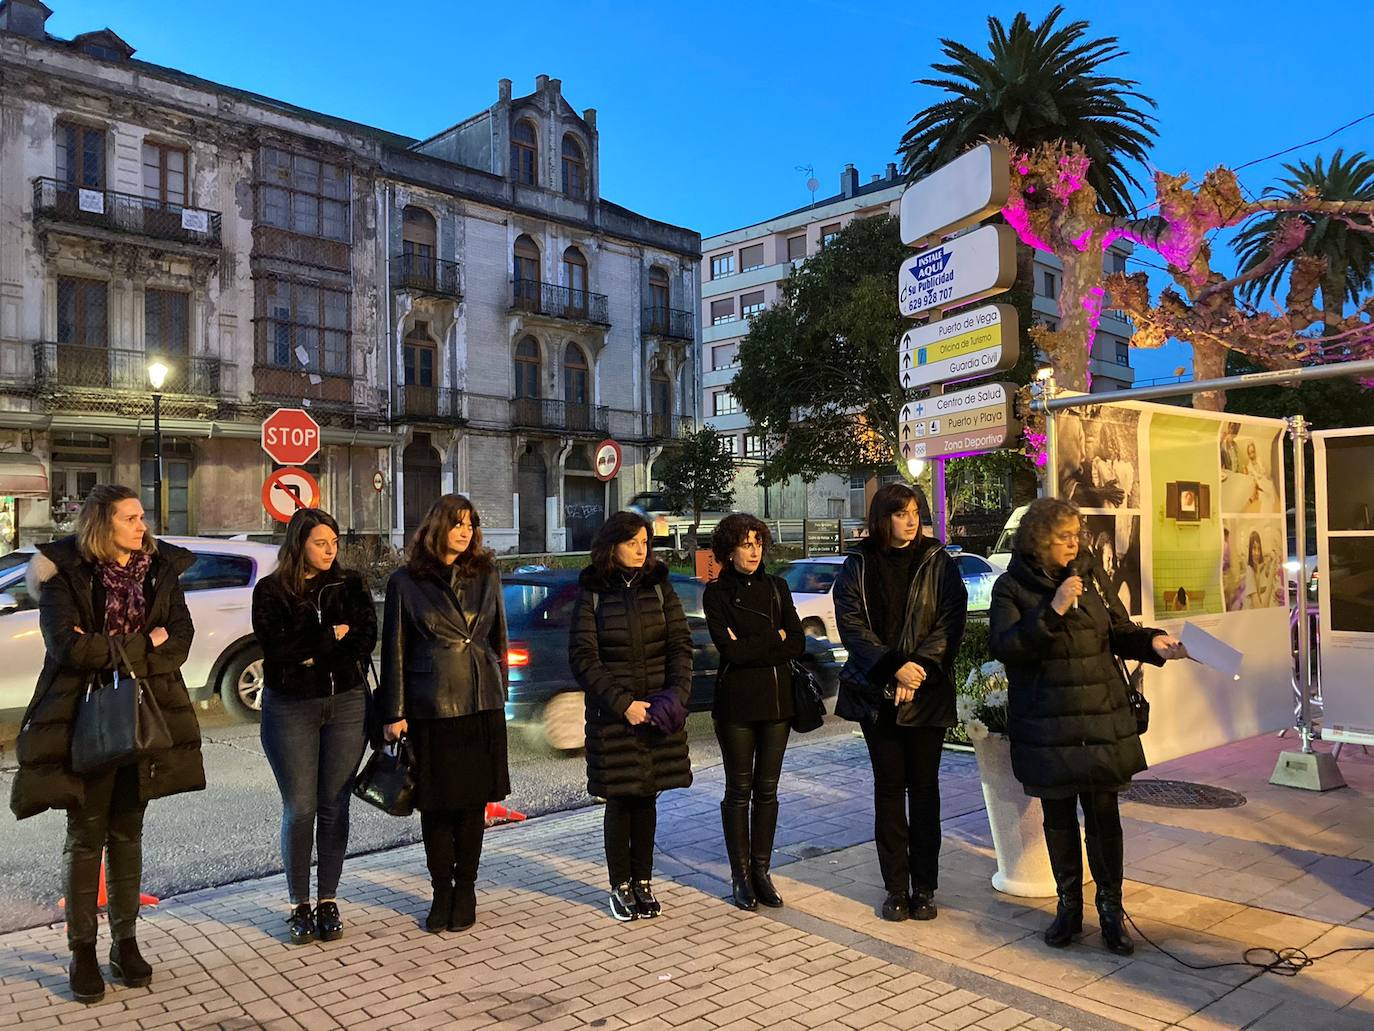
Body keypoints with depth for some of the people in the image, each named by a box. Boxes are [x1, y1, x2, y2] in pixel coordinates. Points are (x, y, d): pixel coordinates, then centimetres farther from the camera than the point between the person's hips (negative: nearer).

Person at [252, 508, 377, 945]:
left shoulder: (350, 585, 7)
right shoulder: (270, 591, 0)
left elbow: (364, 639, -3)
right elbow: (276, 648, -11)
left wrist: (311, 650, -13)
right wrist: (331, 636, -8)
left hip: (346, 704, 2)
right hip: (290, 708, -2)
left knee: (335, 807, 5)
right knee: (300, 809, 0)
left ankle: (328, 901, 17)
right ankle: (298, 905, 15)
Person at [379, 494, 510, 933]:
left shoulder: (486, 573, 8)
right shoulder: (406, 581, 0)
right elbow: (395, 650, 1)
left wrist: (499, 691, 10)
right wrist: (394, 713, -1)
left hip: (482, 703, 2)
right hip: (430, 707, -2)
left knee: (474, 800, 7)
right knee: (435, 804, 5)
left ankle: (465, 890, 22)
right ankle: (442, 892, 21)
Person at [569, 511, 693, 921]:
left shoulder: (659, 587, 7)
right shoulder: (592, 594, -1)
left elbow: (680, 643, 4)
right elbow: (583, 658, -6)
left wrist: (677, 692, -11)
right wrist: (623, 703, -14)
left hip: (658, 711, 2)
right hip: (612, 713, -2)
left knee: (647, 797, 9)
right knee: (620, 799, 4)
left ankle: (643, 880, 22)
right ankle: (620, 885, 19)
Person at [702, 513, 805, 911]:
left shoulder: (777, 587, 8)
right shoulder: (717, 593, -3)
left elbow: (797, 644, -1)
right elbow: (731, 650, -15)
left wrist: (751, 647, -11)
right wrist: (776, 639, -8)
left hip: (777, 699, 4)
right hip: (737, 702, -3)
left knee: (767, 789, 9)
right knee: (739, 790, 5)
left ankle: (761, 871, 20)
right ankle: (740, 875, 16)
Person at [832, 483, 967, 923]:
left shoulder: (937, 562, 2)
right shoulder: (858, 565, 3)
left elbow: (950, 622, -5)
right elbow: (851, 624, -5)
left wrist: (920, 667, -17)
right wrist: (894, 668, -15)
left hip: (927, 693, 0)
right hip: (876, 693, 0)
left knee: (924, 786, 6)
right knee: (889, 786, 6)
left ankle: (924, 886, 16)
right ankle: (895, 886, 15)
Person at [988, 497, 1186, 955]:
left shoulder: (1089, 576, 5)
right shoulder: (1012, 587, -4)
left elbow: (1120, 633, 10)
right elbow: (1003, 648, -15)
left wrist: (1152, 641, -10)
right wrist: (1052, 611, -22)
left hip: (1102, 719, 2)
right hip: (1047, 725, -2)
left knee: (1104, 815, 4)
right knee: (1058, 817, 10)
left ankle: (1110, 908, 20)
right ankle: (1069, 905, 27)